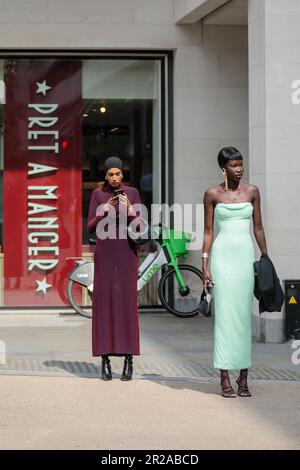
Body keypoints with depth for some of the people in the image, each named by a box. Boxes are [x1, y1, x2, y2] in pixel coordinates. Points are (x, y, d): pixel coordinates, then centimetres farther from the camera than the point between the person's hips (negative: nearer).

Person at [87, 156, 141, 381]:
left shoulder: (133, 193, 3)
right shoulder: (97, 194, 3)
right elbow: (91, 228, -2)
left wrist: (129, 209, -22)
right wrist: (104, 211, -19)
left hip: (127, 253, 0)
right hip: (105, 253, 0)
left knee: (128, 303, -3)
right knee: (104, 303, -2)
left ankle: (129, 358, 2)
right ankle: (105, 359, 5)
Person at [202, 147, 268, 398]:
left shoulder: (252, 191, 7)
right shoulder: (213, 194, 1)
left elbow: (259, 228, 12)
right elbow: (208, 232, 3)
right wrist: (205, 267, -3)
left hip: (246, 256, 2)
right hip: (222, 255, -2)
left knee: (245, 315, 2)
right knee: (224, 314, -5)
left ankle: (244, 378, 8)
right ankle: (225, 379, -2)